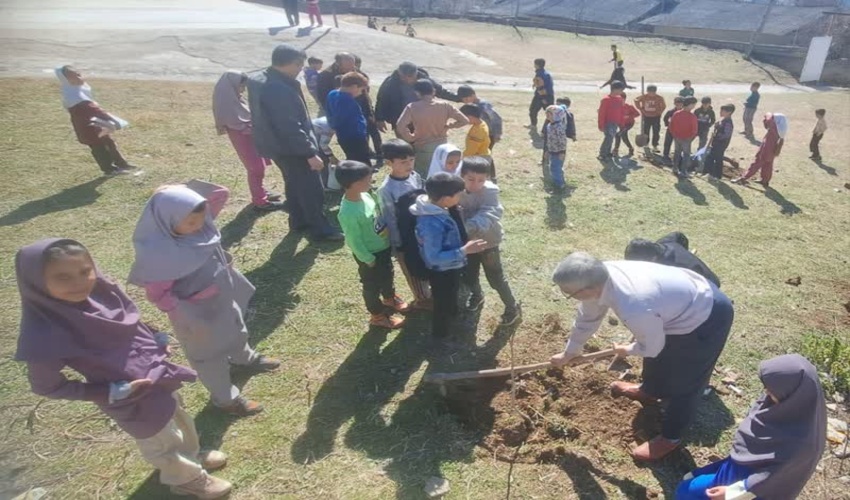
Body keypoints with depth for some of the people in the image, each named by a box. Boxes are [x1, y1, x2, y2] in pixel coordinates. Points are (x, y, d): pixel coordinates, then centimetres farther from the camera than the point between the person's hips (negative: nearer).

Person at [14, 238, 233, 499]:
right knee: (162, 443, 23)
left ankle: (192, 455, 63)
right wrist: (111, 393, -22)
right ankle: (189, 478, 53)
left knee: (179, 419, 32)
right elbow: (46, 386, -17)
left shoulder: (101, 292, -18)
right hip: (135, 402, -5)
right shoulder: (46, 335, -32)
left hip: (160, 376, 6)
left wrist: (158, 339, -10)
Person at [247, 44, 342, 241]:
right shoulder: (278, 89, -29)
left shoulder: (259, 79, 5)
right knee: (312, 189, 0)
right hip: (289, 147, -10)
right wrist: (310, 153, -26)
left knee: (295, 184, 23)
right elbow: (290, 127, -30)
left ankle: (298, 221, 36)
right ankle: (320, 230, 10)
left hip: (277, 144, 10)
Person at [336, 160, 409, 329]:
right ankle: (378, 316, 41)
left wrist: (390, 240, 11)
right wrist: (369, 260, -14)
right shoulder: (348, 213, -35)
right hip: (370, 254, -8)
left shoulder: (364, 195, -11)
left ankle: (389, 299, 59)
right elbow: (354, 242, -25)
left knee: (387, 276, 31)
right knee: (372, 285, 17)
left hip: (384, 247, 8)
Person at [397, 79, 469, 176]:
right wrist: (448, 125, 4)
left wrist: (411, 138, -10)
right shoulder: (444, 106, -7)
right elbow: (464, 121, -7)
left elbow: (400, 126, -26)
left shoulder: (412, 107, -14)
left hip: (422, 148, -3)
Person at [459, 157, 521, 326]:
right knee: (468, 276, 18)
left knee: (496, 278, 4)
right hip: (468, 241, 4)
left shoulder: (490, 192, -23)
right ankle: (476, 295, 51)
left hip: (488, 241, -4)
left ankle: (513, 308, 26)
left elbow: (487, 216, -38)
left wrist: (470, 226, -54)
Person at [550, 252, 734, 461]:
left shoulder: (635, 310, -43)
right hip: (692, 296, 8)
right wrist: (569, 353, 15)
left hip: (707, 318, -8)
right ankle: (649, 391, 58)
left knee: (683, 384, 9)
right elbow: (587, 318, 1)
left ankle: (670, 437, 33)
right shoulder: (599, 278, -18)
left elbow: (652, 347, -21)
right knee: (655, 352, 29)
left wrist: (627, 350, 2)